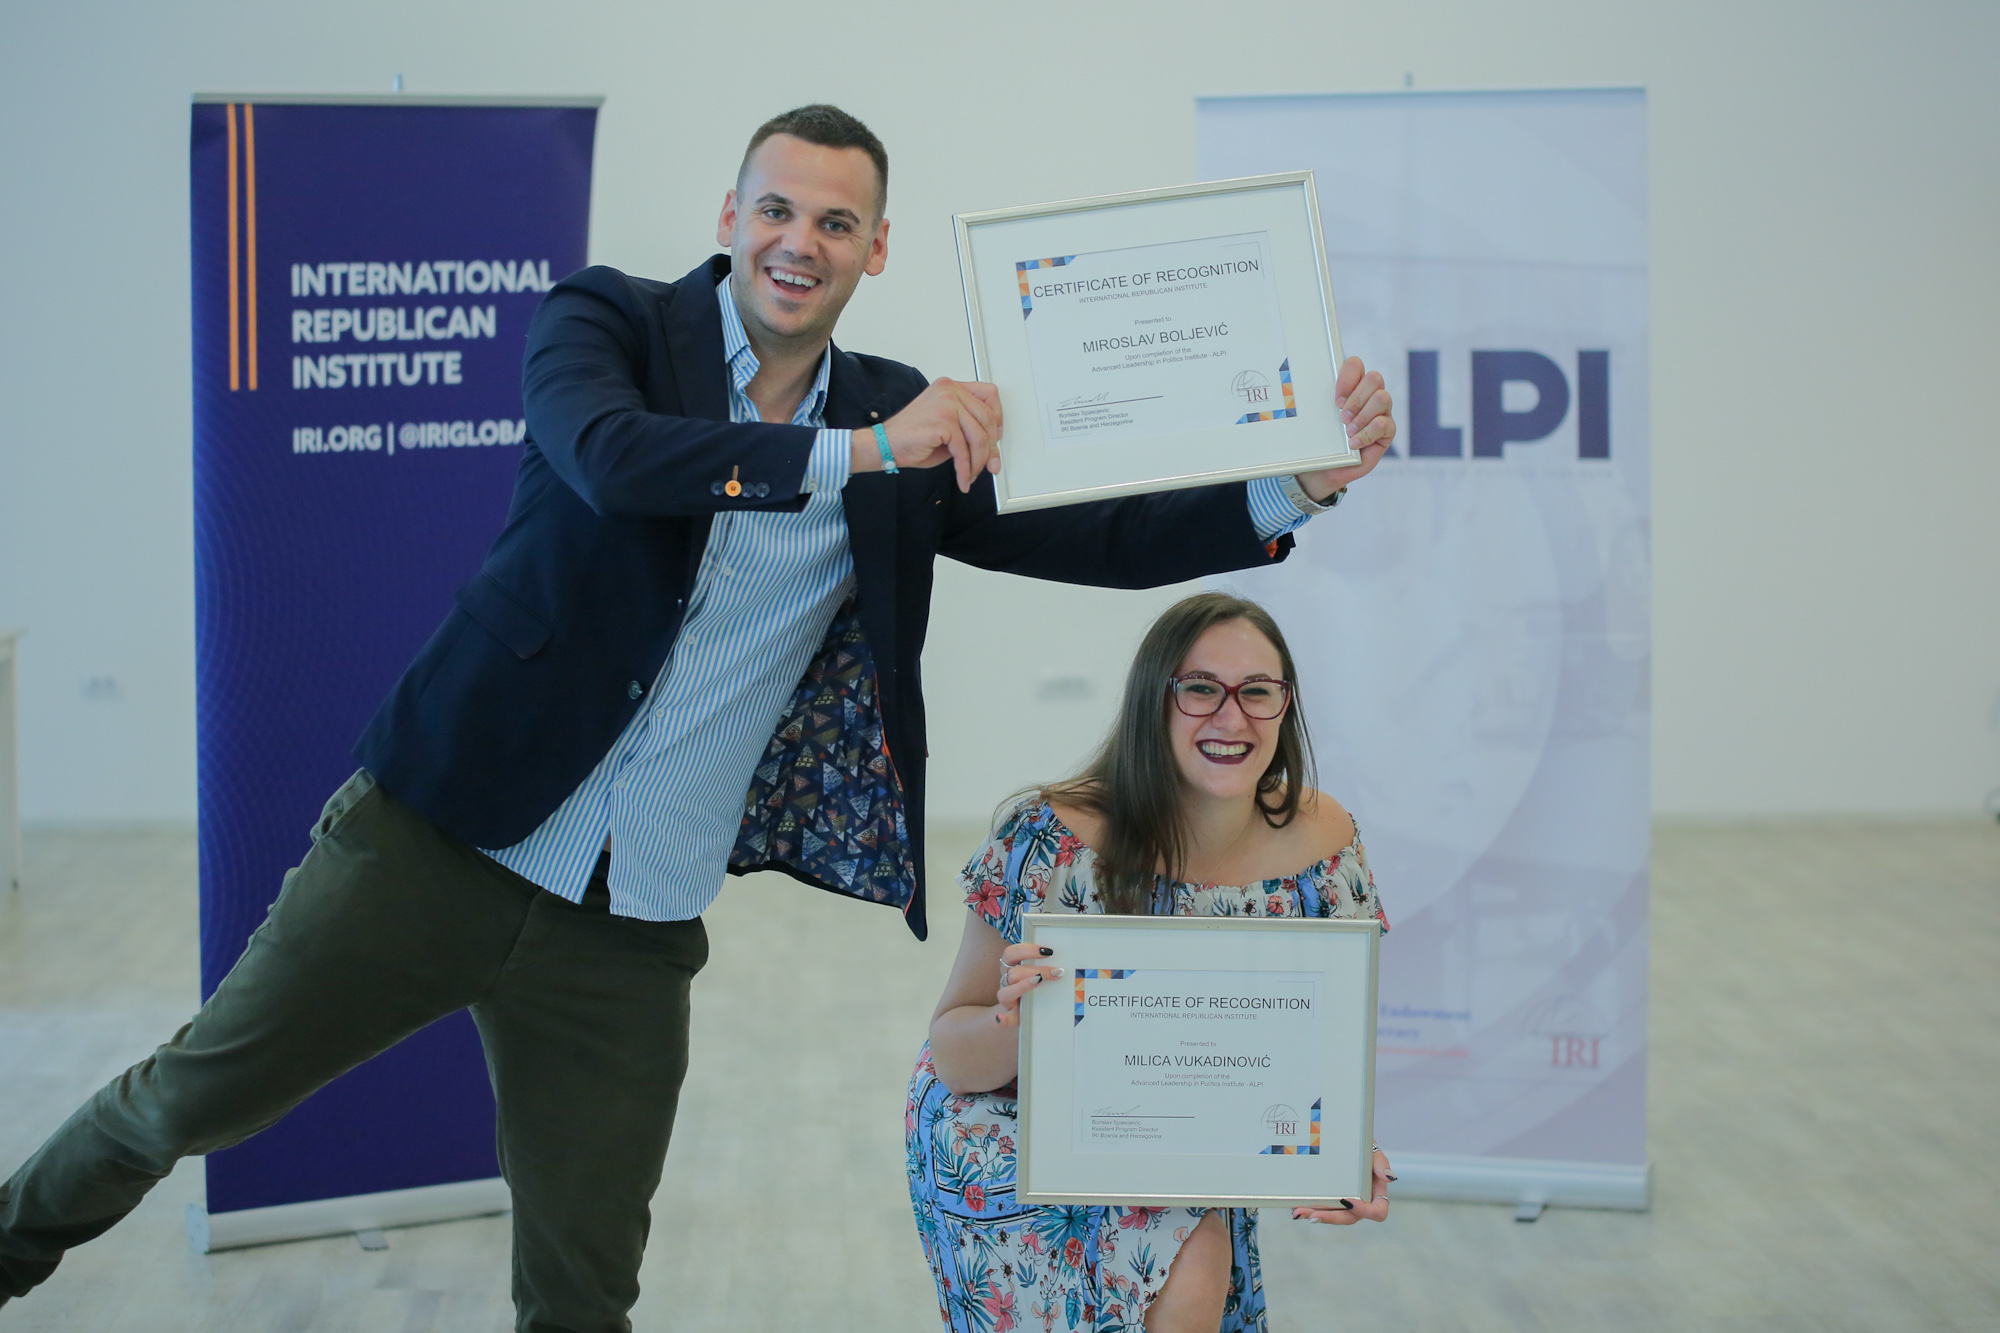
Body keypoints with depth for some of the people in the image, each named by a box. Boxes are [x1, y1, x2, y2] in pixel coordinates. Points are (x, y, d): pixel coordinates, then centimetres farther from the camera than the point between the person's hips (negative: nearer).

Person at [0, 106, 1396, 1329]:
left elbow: (1086, 535, 1)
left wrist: (1297, 485, -11)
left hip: (637, 921, 3)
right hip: (451, 835, -2)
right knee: (195, 1098, 8)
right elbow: (610, 456, -25)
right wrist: (852, 452, -31)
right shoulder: (611, 320, -4)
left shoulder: (902, 422, 6)